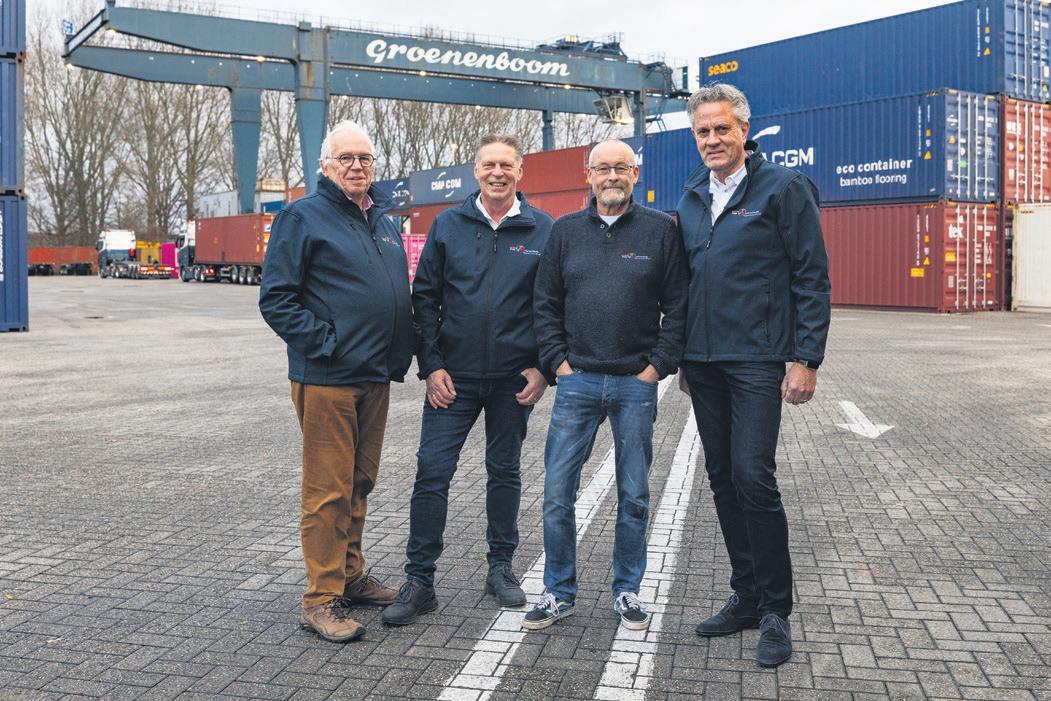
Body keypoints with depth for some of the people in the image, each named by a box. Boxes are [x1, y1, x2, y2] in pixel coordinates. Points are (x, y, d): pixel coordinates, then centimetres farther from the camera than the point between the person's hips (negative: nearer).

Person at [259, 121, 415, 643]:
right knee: (328, 491, -3)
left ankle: (350, 576, 28)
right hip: (327, 378, -7)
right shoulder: (302, 217, -5)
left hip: (376, 376, 7)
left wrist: (402, 350, 13)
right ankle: (321, 599, 5)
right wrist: (325, 343, -16)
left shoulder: (382, 219, 17)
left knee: (359, 483, 15)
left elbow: (401, 291, 26)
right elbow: (276, 299, -11)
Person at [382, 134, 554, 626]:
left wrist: (543, 367, -5)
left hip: (513, 379, 0)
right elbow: (424, 296, 4)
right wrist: (431, 365, -3)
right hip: (453, 376, 0)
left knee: (505, 472, 13)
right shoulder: (448, 225, 3)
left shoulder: (541, 231, 1)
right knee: (432, 471, -3)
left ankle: (501, 567, 28)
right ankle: (419, 581, 7)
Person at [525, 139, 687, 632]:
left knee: (633, 497, 8)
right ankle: (559, 592, 17)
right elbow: (545, 304, 9)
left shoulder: (661, 230, 2)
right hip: (577, 382, 1)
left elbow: (678, 306, 1)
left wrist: (658, 365, -5)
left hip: (636, 385, -1)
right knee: (557, 494, 2)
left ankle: (627, 591, 24)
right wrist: (557, 360, 0)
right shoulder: (565, 231, 8)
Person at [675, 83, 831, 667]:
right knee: (723, 477, 9)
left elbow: (812, 278, -7)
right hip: (704, 361, 6)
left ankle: (776, 611, 3)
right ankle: (747, 596, 22)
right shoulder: (693, 197, 14)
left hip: (758, 359, -6)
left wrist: (807, 359, -12)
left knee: (753, 474, -11)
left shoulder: (783, 187, -4)